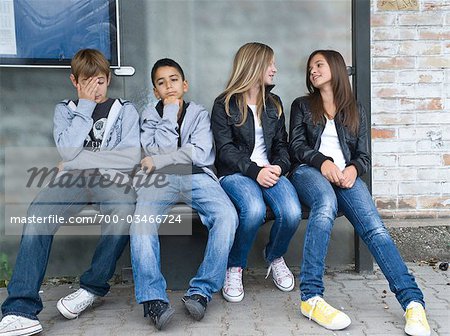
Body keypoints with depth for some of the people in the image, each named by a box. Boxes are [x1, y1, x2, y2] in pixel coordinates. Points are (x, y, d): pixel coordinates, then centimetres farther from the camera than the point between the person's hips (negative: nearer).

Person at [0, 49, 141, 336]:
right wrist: (85, 107, 1)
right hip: (72, 181, 2)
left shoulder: (125, 110, 16)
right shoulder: (65, 110, 20)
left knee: (125, 210, -37)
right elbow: (68, 150, 0)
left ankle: (92, 287, -16)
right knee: (39, 213, -32)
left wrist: (80, 159, -3)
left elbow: (130, 157, 0)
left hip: (111, 179, -1)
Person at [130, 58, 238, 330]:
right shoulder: (150, 115, 21)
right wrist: (170, 112, 4)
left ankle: (201, 292, -25)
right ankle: (154, 299, -30)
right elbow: (161, 148, 1)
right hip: (160, 180, 0)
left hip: (198, 176, 0)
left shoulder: (199, 113, 19)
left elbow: (199, 153, 0)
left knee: (227, 216, -31)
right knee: (142, 223, -33)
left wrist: (158, 161, -3)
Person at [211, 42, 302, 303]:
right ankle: (235, 267, -9)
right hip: (236, 173, -4)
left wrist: (279, 167, -6)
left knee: (292, 213, -26)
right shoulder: (225, 104, 3)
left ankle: (275, 256, 8)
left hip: (270, 171, 4)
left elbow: (281, 143, 17)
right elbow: (225, 149, -6)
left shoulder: (274, 103, 20)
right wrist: (255, 171, -19)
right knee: (254, 209, -36)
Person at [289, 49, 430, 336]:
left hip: (346, 174, 2)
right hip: (309, 170, -2)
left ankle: (413, 302, -34)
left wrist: (353, 169, -9)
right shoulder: (302, 105, 22)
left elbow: (364, 155, 16)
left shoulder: (356, 110, 24)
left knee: (373, 225, -27)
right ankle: (311, 298, -40)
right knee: (326, 202, -39)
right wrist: (323, 162, -14)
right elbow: (296, 145, 7)